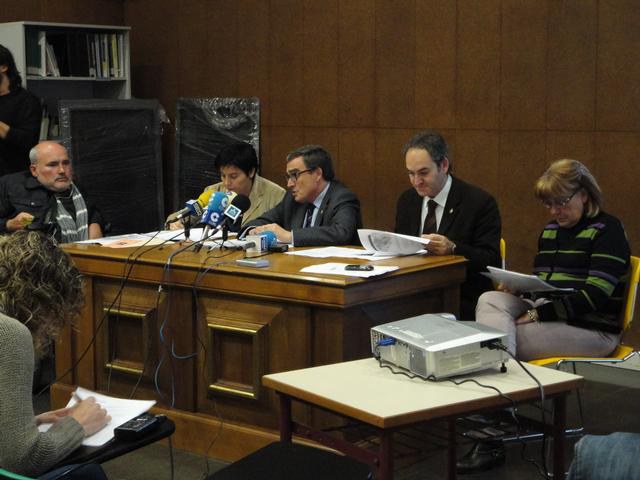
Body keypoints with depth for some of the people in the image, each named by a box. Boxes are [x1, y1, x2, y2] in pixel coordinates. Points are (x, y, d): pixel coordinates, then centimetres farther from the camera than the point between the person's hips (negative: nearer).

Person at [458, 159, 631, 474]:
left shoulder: (607, 230, -7)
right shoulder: (550, 231, 17)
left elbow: (594, 296, -17)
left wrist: (535, 315, -21)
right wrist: (516, 288, -1)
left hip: (590, 328, -7)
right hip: (544, 312, 7)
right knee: (490, 300, -20)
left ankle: (492, 439, -22)